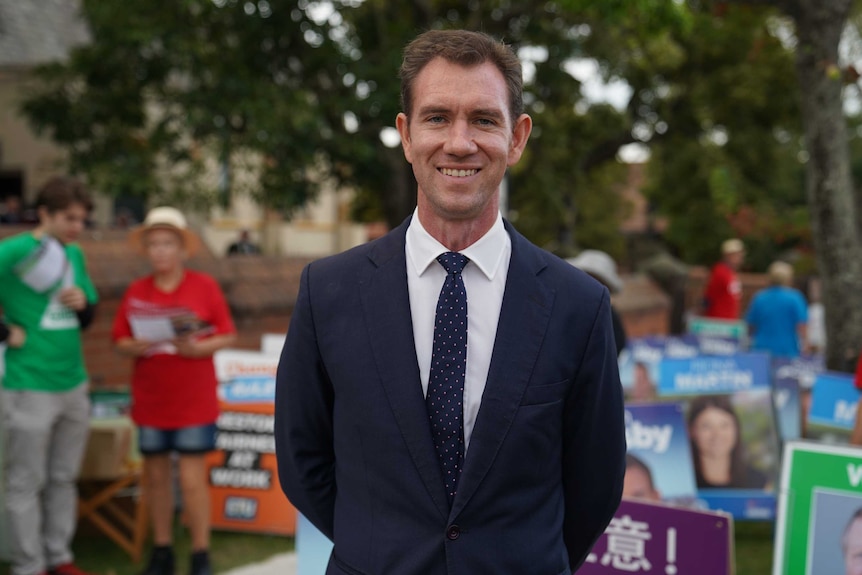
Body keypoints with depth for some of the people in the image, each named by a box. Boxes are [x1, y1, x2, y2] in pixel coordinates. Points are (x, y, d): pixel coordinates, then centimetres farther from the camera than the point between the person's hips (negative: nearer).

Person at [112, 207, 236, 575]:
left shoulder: (204, 286, -4)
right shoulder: (136, 291, 3)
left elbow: (227, 336, -2)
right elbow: (120, 342, 5)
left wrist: (197, 347, -19)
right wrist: (135, 347, -16)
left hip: (194, 402, -3)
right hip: (150, 402, 3)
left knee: (192, 478, -1)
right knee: (156, 475, 10)